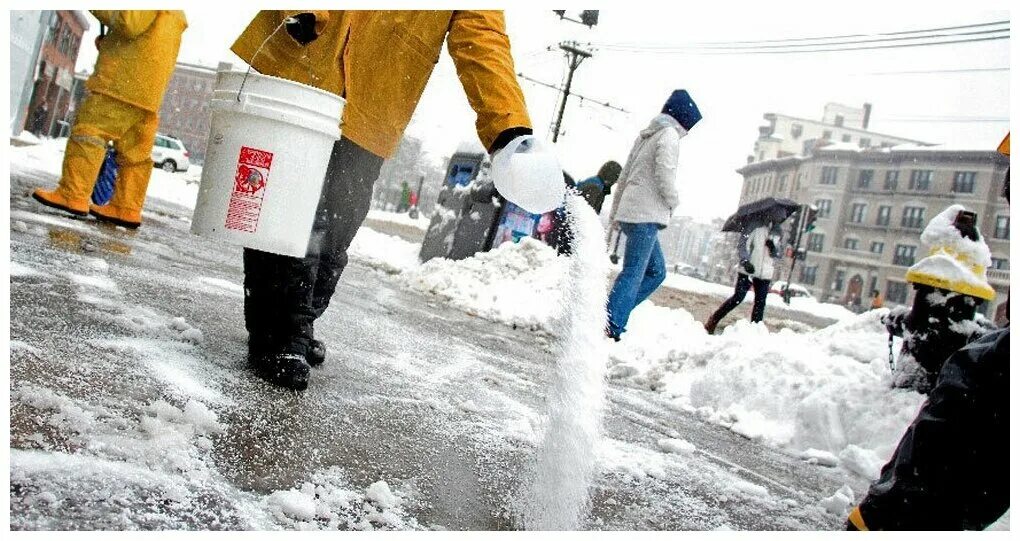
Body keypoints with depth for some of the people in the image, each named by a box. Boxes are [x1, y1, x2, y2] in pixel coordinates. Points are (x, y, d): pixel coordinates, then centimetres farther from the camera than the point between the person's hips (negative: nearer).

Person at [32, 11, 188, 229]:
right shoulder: (175, 15, 25)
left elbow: (130, 23, -17)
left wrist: (101, 10, -3)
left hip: (122, 85, -10)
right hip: (147, 94, 10)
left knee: (89, 130, -9)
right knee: (134, 150, 6)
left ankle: (72, 195, -14)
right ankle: (127, 208, 5)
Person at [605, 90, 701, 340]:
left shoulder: (647, 134, 23)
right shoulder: (669, 134, -4)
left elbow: (625, 175, 23)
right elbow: (665, 174, -16)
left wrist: (615, 212, 25)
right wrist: (673, 202, 1)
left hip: (629, 211, 9)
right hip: (646, 215, -9)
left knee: (656, 272, 12)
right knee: (633, 272, -10)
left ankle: (614, 314, 5)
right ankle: (612, 325, -14)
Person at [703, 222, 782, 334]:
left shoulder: (776, 230, 13)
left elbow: (777, 254, 13)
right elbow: (742, 245, -8)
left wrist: (773, 248, -10)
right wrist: (745, 261, -24)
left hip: (765, 274, 5)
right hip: (748, 270, -5)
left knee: (760, 302, 4)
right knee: (738, 298, -8)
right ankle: (712, 323, 1)